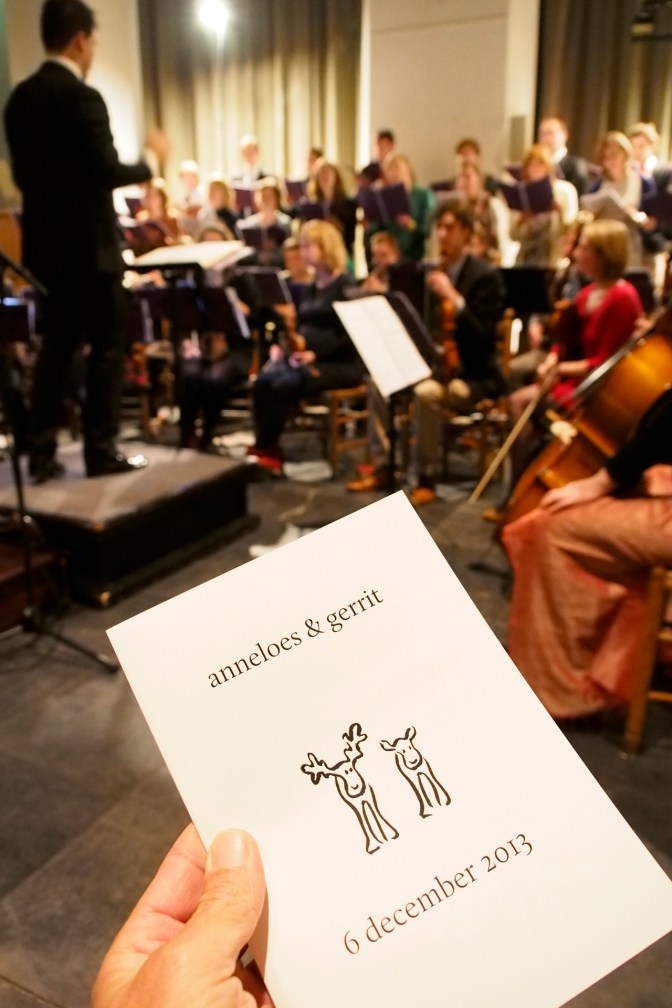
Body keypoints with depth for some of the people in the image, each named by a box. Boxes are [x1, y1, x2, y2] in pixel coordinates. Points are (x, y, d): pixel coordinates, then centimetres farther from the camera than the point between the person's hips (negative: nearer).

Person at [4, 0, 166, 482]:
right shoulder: (82, 97, -14)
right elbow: (108, 171, -17)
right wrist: (151, 161, -1)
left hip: (45, 243, 8)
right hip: (88, 244, -7)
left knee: (56, 345, 12)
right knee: (107, 347, 2)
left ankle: (41, 452, 12)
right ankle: (101, 450, 6)